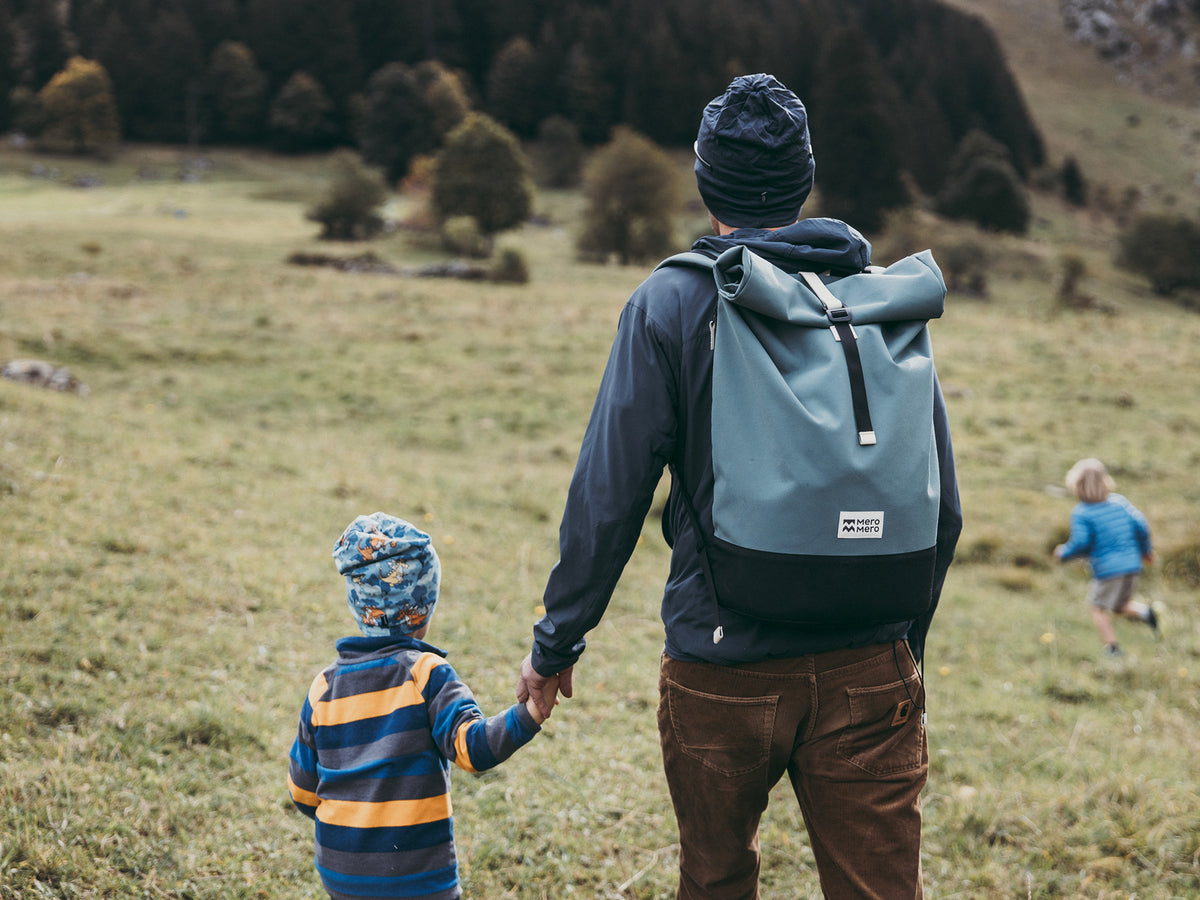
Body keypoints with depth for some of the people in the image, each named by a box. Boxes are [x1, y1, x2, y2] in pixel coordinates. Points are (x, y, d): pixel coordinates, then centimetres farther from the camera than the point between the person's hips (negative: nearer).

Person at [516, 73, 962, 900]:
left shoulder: (671, 305, -4)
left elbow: (608, 495, -7)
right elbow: (941, 509, 7)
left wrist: (556, 643, 5)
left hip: (722, 672, -2)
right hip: (867, 673, 2)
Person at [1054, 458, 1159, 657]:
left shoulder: (1081, 513, -10)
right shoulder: (1119, 501, 5)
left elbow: (1080, 543, -15)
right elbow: (1140, 524, 2)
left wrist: (1063, 553, 4)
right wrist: (1146, 549, 17)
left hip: (1106, 569, -6)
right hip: (1132, 566, 6)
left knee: (1098, 607, 12)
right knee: (1119, 605, 24)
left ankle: (1112, 647, 7)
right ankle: (1143, 612, -3)